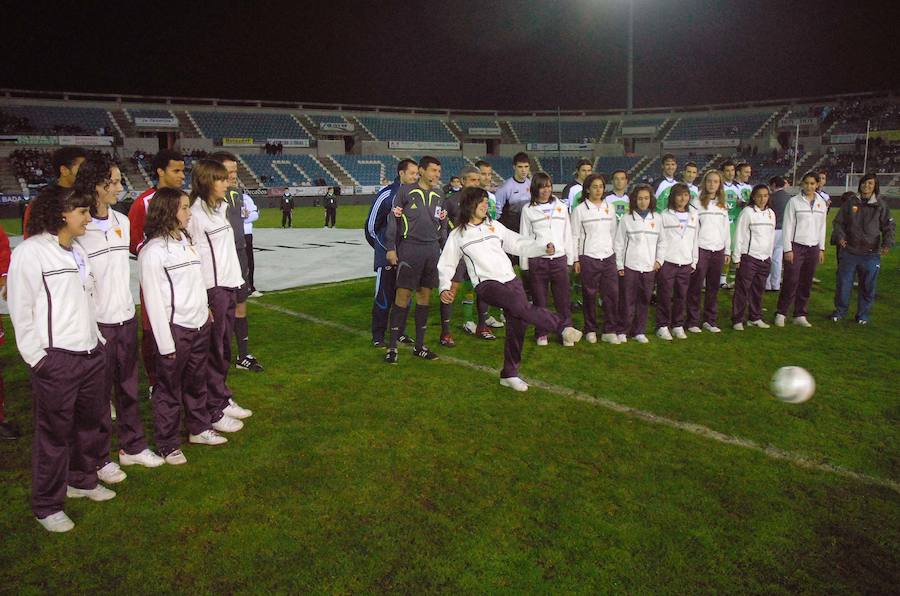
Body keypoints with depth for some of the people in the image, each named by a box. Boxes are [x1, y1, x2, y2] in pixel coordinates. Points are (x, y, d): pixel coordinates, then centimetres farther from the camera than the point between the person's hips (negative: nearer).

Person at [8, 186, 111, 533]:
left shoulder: (76, 252, 14)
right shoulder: (30, 252, -11)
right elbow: (20, 310, -11)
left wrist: (97, 339, 14)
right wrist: (36, 357, -12)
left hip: (90, 354, 8)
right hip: (55, 360, -8)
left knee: (90, 421, 17)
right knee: (54, 432, 2)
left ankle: (82, 480, 38)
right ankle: (47, 506, 17)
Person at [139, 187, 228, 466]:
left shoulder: (186, 240, 8)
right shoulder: (153, 250, -16)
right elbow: (153, 299, -16)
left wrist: (205, 310, 15)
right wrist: (166, 343, -15)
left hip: (200, 324, 7)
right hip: (175, 328, -7)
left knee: (196, 382, 21)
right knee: (170, 389, 5)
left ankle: (199, 428, 37)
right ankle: (168, 445, 19)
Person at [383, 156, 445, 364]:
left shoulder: (438, 196, 13)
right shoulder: (406, 191, -2)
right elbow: (393, 219, -3)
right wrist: (391, 248, -7)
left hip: (432, 249, 5)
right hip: (410, 247, -5)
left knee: (425, 295, 8)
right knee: (403, 294, -7)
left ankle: (419, 345, 18)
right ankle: (392, 347, 0)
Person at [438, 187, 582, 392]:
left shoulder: (494, 226, 19)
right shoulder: (457, 235, 10)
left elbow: (518, 244, 17)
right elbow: (446, 264, 11)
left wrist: (543, 247, 4)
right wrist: (445, 287, -5)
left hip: (511, 280, 4)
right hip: (486, 284, -4)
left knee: (517, 323, -4)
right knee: (521, 306, -31)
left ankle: (509, 374, 9)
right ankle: (562, 327, -30)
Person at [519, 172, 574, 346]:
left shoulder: (561, 206, 10)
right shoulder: (528, 209, 3)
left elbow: (568, 234, 13)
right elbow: (524, 237, 4)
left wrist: (571, 258, 9)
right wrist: (524, 263, 1)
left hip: (559, 258, 1)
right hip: (537, 260, -1)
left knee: (563, 298, 2)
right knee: (539, 299, 4)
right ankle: (541, 333, 15)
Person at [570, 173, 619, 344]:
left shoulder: (609, 208, 10)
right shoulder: (580, 210, -1)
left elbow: (613, 232, 16)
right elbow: (575, 236, -1)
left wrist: (615, 253, 13)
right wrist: (576, 260, -4)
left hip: (608, 256, 3)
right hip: (588, 258, -3)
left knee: (612, 293, -1)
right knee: (589, 295, 2)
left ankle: (610, 331, 7)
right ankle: (590, 330, 15)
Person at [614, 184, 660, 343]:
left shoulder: (657, 218, 6)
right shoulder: (626, 219, 0)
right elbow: (619, 243, 1)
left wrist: (658, 260, 2)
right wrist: (619, 265, -2)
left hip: (649, 267, 2)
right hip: (630, 266, -2)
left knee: (644, 301, 7)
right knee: (628, 301, -1)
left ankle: (639, 331, 18)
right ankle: (622, 331, 10)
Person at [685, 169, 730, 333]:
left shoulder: (723, 205, 14)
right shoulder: (697, 203, 0)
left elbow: (726, 229, 17)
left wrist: (727, 251, 12)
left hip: (718, 250, 4)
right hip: (701, 249, -4)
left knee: (713, 287, 8)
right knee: (696, 286, -3)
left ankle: (710, 320, 16)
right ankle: (692, 322, 3)